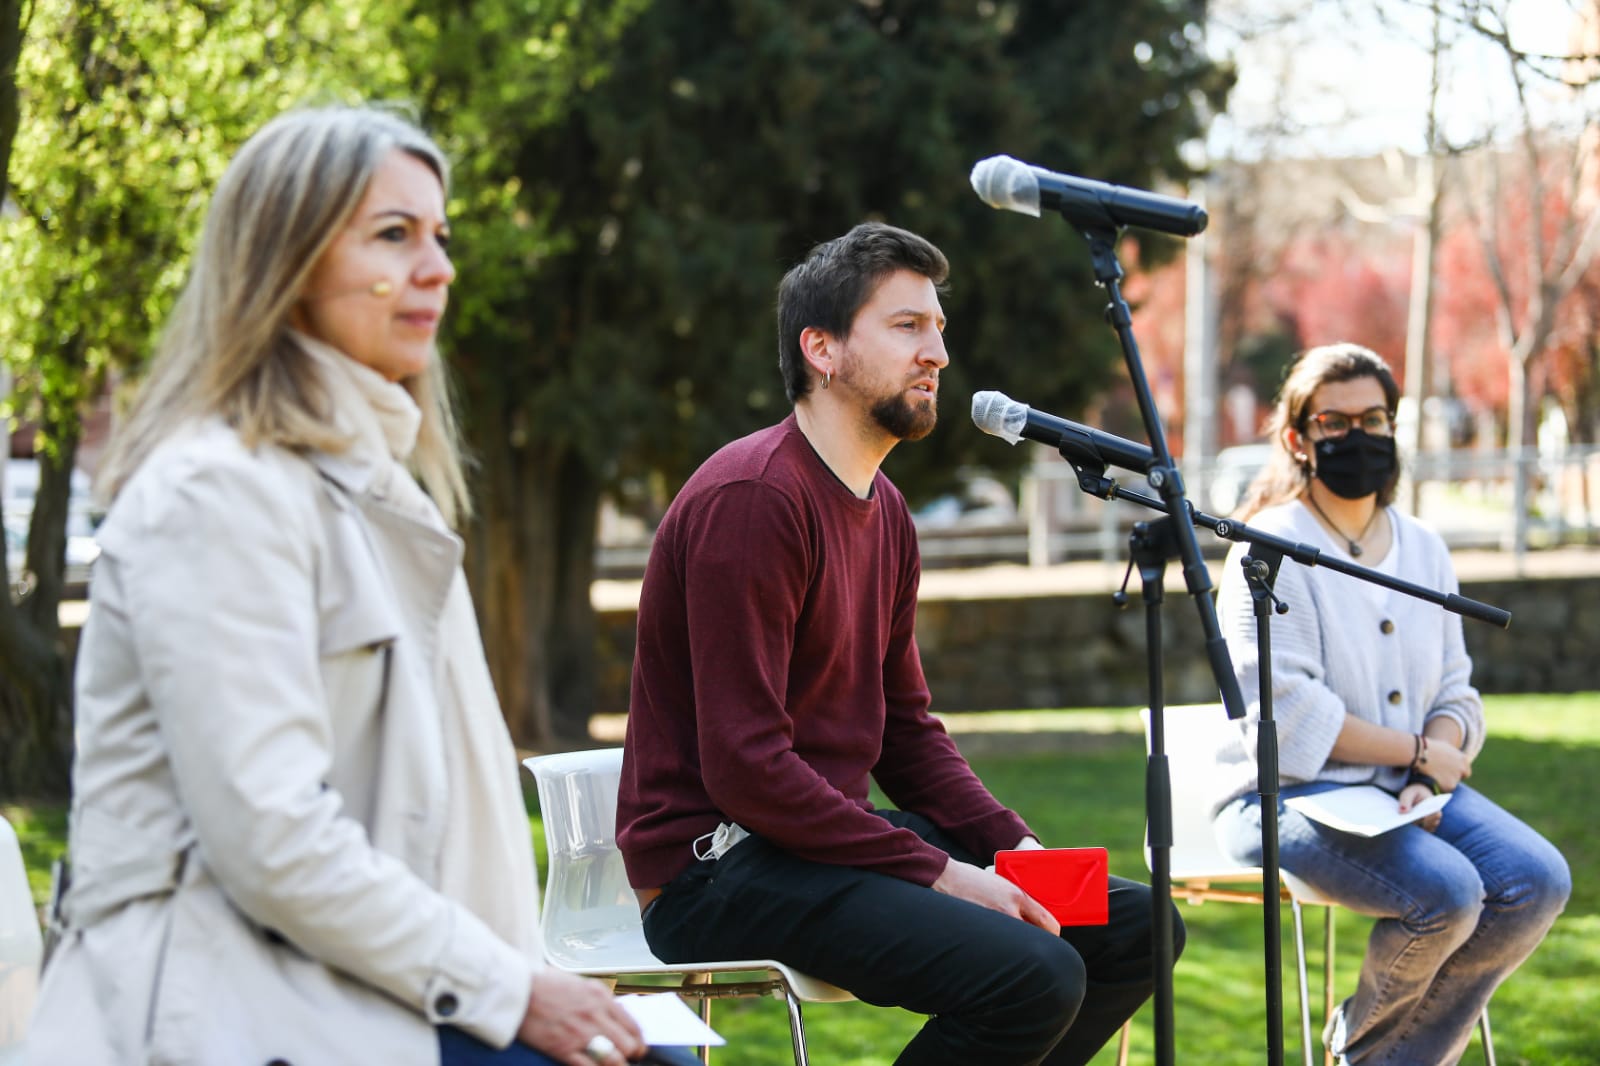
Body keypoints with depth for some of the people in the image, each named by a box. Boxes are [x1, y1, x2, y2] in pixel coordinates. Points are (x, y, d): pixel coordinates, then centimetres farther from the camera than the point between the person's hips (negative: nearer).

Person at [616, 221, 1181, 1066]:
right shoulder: (751, 498, -16)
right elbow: (745, 766, -22)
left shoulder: (886, 513, 14)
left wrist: (1013, 846, 0)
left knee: (1134, 927, 4)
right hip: (720, 869, -10)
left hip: (837, 834, 10)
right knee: (1034, 975, -26)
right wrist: (940, 875, -20)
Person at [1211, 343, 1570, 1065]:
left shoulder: (1422, 549, 13)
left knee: (1539, 881, -17)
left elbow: (1455, 692, 13)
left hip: (1404, 788, 7)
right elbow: (1289, 716, -16)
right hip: (1286, 794, -7)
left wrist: (1430, 779, -9)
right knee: (1445, 891, -30)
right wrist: (1419, 751, -11)